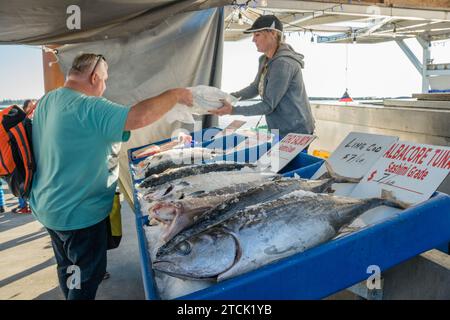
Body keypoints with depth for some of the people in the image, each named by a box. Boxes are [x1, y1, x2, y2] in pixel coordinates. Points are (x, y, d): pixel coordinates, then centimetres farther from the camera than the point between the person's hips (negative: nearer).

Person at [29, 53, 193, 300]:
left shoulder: (46, 101, 2)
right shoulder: (89, 108, -26)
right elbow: (139, 117, -35)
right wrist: (174, 95, -22)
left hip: (47, 206, 9)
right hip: (79, 212, -9)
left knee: (67, 266, 27)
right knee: (87, 273, 11)